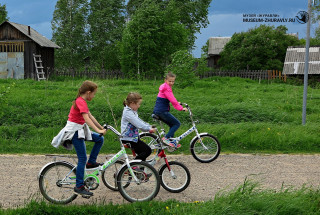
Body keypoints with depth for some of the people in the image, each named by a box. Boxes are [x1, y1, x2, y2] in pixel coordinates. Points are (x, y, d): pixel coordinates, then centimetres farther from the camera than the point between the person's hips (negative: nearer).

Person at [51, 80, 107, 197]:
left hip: (80, 129, 10)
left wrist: (101, 128, 18)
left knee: (100, 139, 7)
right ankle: (79, 186, -3)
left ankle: (91, 162, 17)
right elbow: (87, 119, -30)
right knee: (82, 158, -8)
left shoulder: (82, 101, 12)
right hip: (74, 131, -10)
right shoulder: (81, 102, -19)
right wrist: (98, 130, -35)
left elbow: (90, 116, 17)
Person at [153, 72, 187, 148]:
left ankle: (172, 142, 21)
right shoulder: (166, 89, -15)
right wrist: (181, 108, -18)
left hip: (157, 111, 10)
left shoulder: (165, 87, 18)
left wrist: (177, 103, 28)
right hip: (162, 111, -10)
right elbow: (172, 100, -21)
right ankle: (166, 138, -9)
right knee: (177, 123, -3)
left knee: (172, 125, 18)